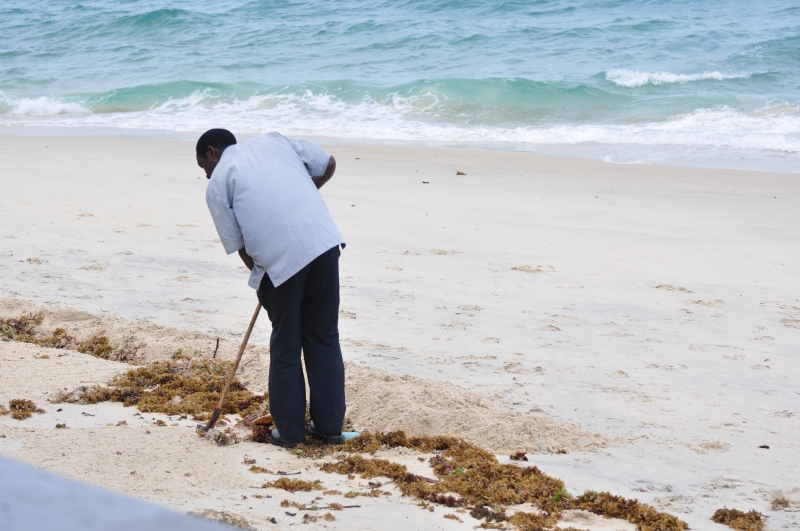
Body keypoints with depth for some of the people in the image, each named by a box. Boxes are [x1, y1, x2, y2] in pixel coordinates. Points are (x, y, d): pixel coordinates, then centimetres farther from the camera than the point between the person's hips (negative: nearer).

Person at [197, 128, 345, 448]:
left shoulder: (218, 184, 11)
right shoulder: (272, 140, 22)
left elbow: (237, 244, 9)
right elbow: (328, 164, 20)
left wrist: (259, 277, 23)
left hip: (280, 256, -4)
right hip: (323, 241, 4)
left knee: (285, 346, 12)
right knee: (324, 337, 15)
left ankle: (289, 430, 20)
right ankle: (330, 425, 20)